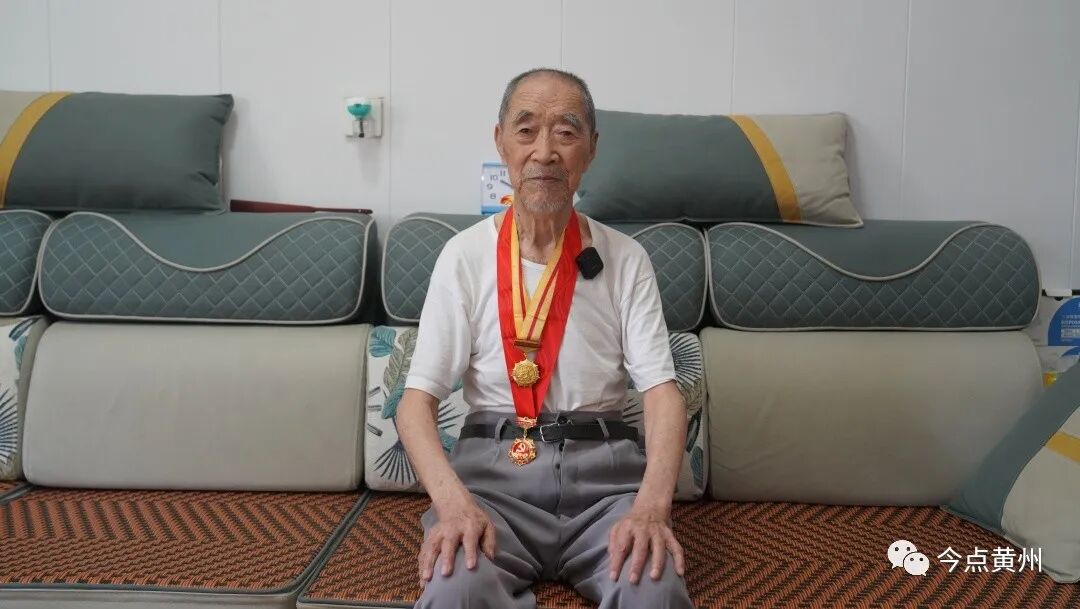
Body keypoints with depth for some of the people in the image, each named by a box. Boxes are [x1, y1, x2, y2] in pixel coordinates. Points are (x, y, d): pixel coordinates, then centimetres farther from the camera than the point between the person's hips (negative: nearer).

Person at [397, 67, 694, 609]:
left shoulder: (626, 259, 5)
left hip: (605, 469, 1)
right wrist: (452, 500, -21)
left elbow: (662, 391, -3)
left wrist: (652, 504, -22)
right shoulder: (465, 255, 3)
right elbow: (417, 398, -2)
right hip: (492, 470, 0)